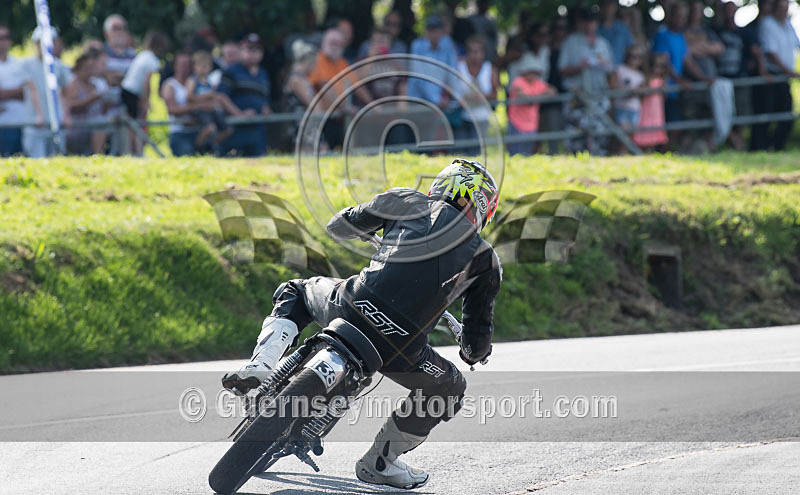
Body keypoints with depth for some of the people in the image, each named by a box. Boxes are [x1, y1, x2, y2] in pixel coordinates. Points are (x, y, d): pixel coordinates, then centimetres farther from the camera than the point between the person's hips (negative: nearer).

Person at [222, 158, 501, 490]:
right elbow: (477, 345, 17)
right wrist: (474, 350, 42)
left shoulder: (407, 202, 16)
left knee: (294, 293, 34)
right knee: (447, 388, 30)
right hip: (397, 349, -1)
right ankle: (380, 462, 26)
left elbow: (338, 226, 26)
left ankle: (261, 366, 9)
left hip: (351, 310, 2)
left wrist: (369, 228, 49)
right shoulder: (485, 260, 16)